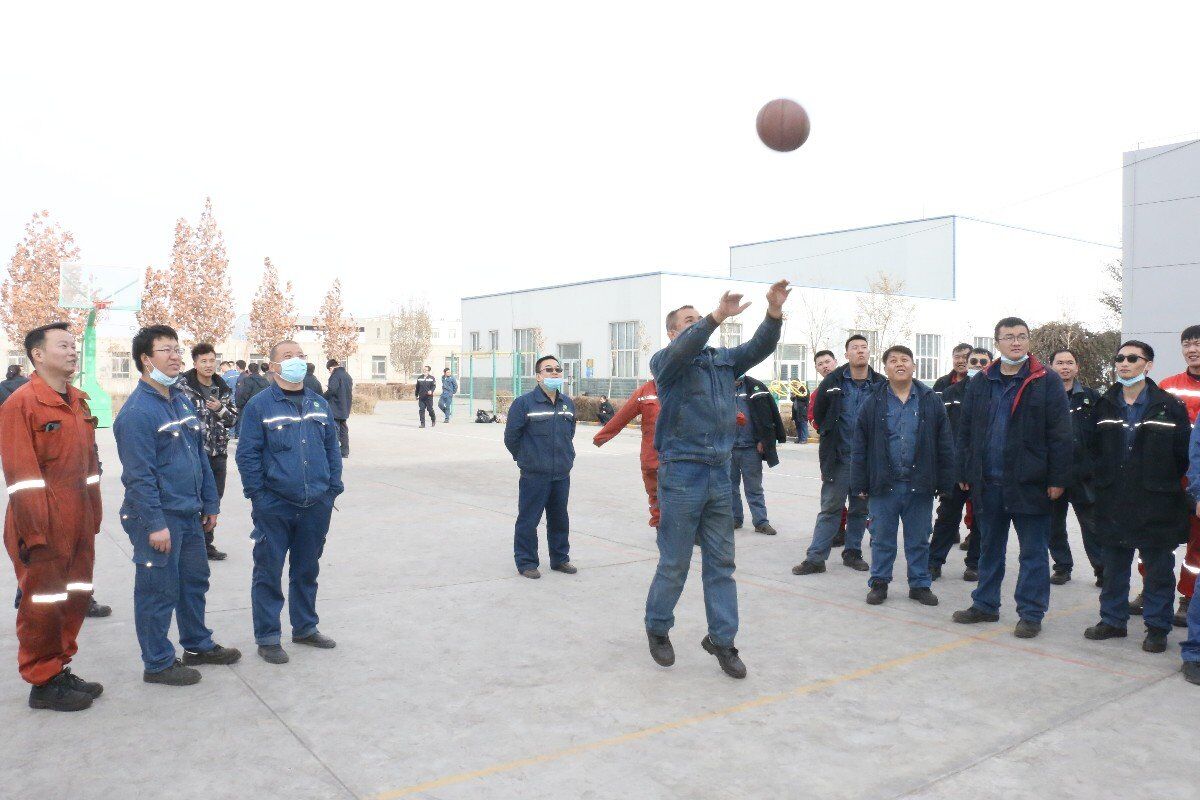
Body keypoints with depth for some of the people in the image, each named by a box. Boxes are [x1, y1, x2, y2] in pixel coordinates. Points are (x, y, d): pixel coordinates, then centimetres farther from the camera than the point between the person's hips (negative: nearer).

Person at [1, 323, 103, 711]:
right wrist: (35, 531, -16)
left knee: (76, 596, 14)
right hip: (45, 529, -7)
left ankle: (60, 668, 29)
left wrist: (93, 516, 15)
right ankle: (43, 683, 18)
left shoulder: (79, 403, 12)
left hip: (79, 525, 7)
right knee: (43, 602, 4)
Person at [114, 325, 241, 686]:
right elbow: (139, 475, -19)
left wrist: (210, 502, 15)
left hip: (190, 514, 9)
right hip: (159, 518, -8)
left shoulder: (182, 399, 9)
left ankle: (198, 644, 36)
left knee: (195, 581, 19)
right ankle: (158, 664, 18)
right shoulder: (136, 412, -17)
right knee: (158, 591, 4)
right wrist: (155, 524, -20)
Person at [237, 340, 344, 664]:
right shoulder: (259, 405, -5)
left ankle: (305, 628, 31)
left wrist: (333, 488, 8)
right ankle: (267, 637, 17)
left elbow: (332, 447, 14)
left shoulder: (319, 404, 10)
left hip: (316, 505, 5)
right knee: (269, 572, 5)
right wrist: (257, 495, -10)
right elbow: (247, 454, -6)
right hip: (274, 507, -5)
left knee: (307, 570, 17)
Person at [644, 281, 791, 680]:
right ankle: (657, 628, 26)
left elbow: (759, 347, 1)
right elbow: (682, 350, -24)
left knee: (721, 564, 9)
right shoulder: (664, 361, -2)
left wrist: (774, 312, -16)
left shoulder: (723, 359, 13)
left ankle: (721, 639, 19)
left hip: (720, 473, 5)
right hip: (681, 474, -5)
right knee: (674, 563, 5)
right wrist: (716, 317, -36)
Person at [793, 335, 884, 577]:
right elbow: (818, 412, 9)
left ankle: (852, 553, 24)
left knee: (860, 509, 11)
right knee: (830, 508, -1)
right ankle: (815, 558, 2)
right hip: (839, 457, -2)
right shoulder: (833, 381, -2)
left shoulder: (880, 385, 0)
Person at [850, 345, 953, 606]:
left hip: (920, 485, 1)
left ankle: (920, 584, 25)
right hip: (884, 485, 0)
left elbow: (944, 445, 4)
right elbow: (859, 448, 2)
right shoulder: (873, 403, 1)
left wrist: (945, 482, -1)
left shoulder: (931, 401, 3)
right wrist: (859, 484, -2)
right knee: (882, 538, 9)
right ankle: (879, 583, 22)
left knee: (919, 540, 11)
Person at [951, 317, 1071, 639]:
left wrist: (1057, 479, -9)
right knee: (989, 548, 16)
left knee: (1033, 552, 5)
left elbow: (1060, 435, -6)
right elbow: (965, 431, 11)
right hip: (987, 482, 4)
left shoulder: (1046, 382, -4)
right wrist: (965, 473, 8)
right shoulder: (980, 383, 8)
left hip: (1029, 483, -4)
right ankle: (985, 605, 29)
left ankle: (1031, 614, 16)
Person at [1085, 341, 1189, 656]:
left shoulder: (1169, 407, -3)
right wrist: (1102, 480, 6)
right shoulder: (1104, 406, 8)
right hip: (1113, 505, 4)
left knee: (1158, 568, 5)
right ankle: (1112, 620, 25)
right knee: (1113, 567, 12)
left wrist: (1165, 483, 1)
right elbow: (1094, 449, 12)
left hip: (1156, 506, -3)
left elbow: (1184, 453, 0)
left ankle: (1157, 628, 17)